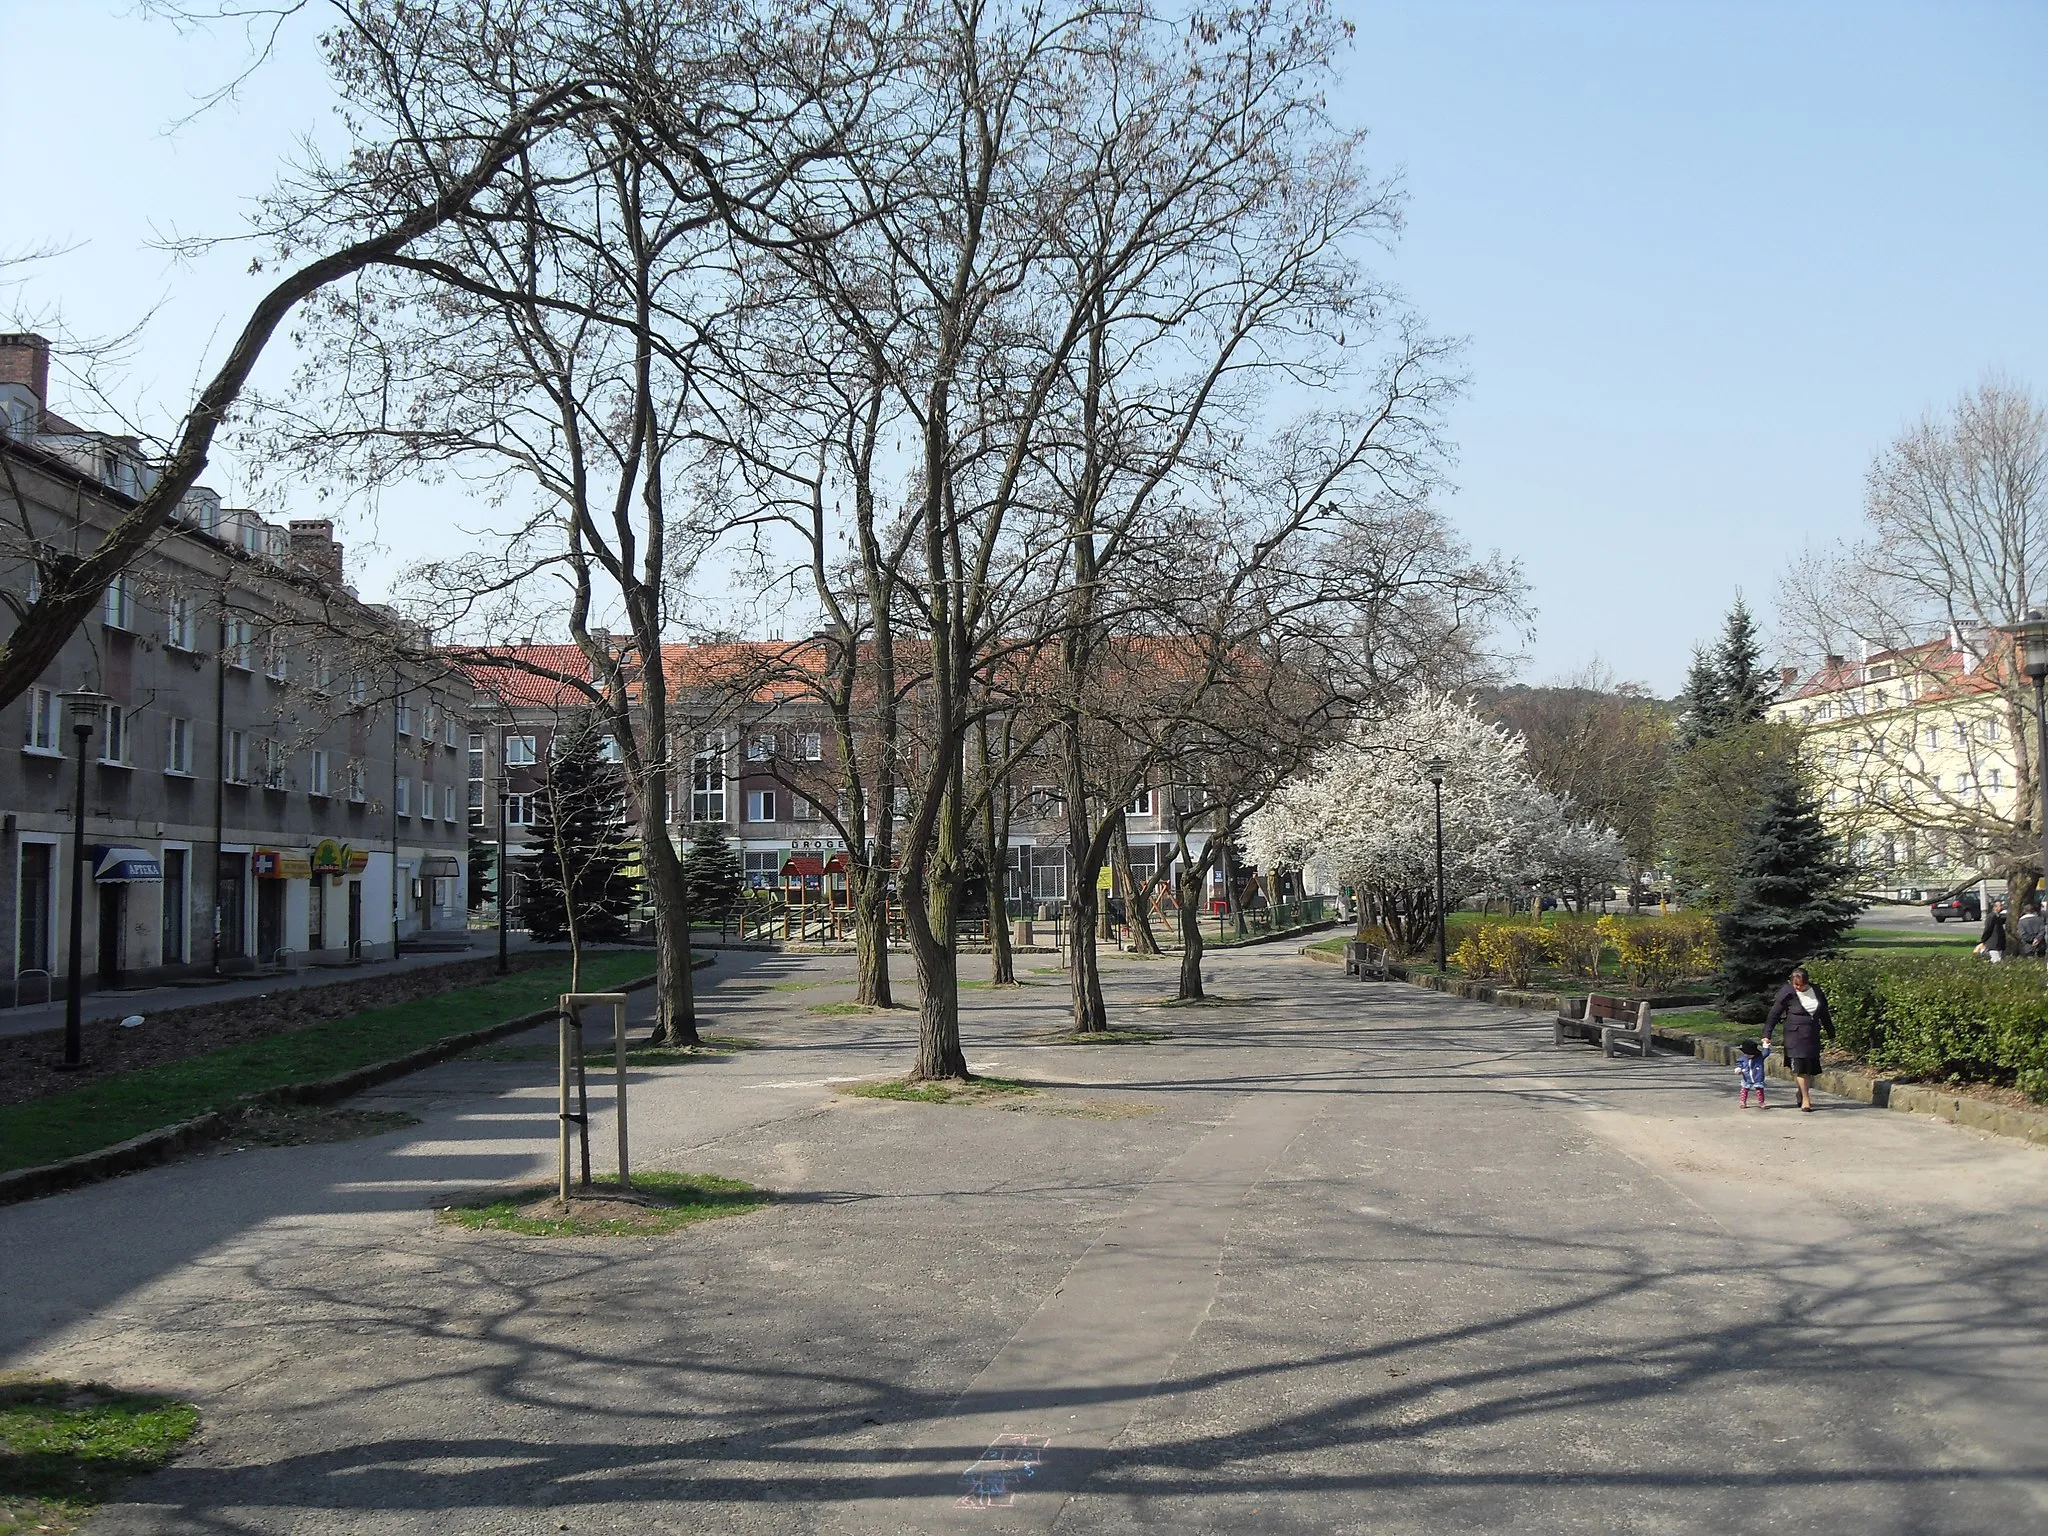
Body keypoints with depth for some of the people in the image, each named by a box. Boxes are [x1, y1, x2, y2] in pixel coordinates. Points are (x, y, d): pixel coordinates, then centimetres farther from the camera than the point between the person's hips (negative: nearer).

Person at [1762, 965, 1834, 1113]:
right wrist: (1767, 1035, -6)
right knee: (1800, 1066, -10)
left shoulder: (1817, 992, 5)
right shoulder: (1788, 994, -9)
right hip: (1795, 1035, -5)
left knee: (1811, 1067, 5)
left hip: (1813, 1035, 5)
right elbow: (1773, 1014, -4)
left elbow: (1824, 1014, 19)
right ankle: (1806, 1098, -6)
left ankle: (1802, 1093, 20)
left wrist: (1831, 1034, 24)